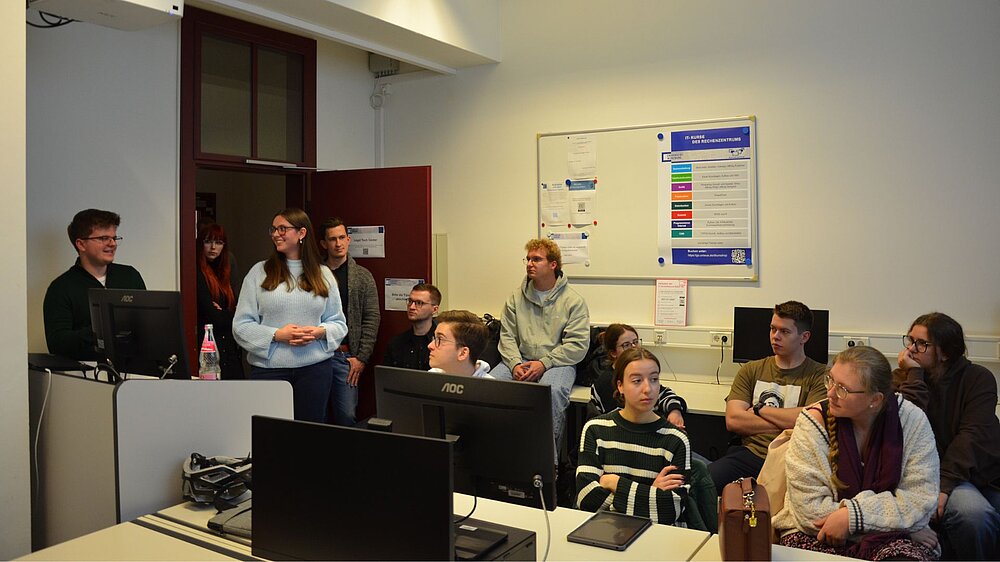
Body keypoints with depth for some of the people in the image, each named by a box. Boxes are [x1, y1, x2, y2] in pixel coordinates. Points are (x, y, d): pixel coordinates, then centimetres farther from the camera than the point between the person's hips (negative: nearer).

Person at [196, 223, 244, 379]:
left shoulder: (224, 272, 18)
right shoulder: (197, 274, -6)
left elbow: (236, 309, 12)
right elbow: (212, 317, -12)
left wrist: (223, 314, -7)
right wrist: (230, 316, 5)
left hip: (229, 348, 7)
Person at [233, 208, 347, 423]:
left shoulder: (323, 274, 8)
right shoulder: (259, 272, 3)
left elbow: (339, 323, 10)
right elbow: (241, 325, -1)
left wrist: (320, 332, -10)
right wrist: (277, 335, -14)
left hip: (316, 366, 1)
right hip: (269, 367, -1)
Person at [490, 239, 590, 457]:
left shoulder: (573, 301, 0)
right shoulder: (516, 297, 12)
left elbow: (577, 345, -7)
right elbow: (507, 336, 7)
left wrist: (544, 363, -16)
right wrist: (515, 364, -12)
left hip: (557, 362, -3)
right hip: (521, 359, 4)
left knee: (553, 390, -37)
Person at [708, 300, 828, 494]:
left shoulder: (820, 375, 7)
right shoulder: (751, 370, 16)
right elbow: (733, 420, 4)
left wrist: (759, 409, 2)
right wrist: (786, 423, -3)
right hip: (751, 454, 3)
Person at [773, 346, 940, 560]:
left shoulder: (912, 421, -7)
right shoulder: (813, 423, -12)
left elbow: (920, 498, -9)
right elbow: (810, 508, -16)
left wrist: (851, 515, -21)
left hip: (888, 540, 1)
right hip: (817, 537, -1)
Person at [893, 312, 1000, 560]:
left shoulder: (978, 378, 2)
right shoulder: (902, 379, 4)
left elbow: (973, 435, -12)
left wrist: (944, 484, -23)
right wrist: (915, 376, -14)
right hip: (932, 472, -2)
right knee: (973, 514, -31)